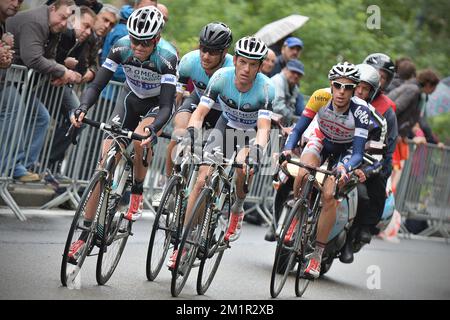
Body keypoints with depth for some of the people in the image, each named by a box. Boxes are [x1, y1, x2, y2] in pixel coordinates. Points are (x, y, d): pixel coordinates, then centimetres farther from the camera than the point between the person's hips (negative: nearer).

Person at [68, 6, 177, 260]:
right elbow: (97, 85, -22)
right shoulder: (121, 48, -24)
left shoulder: (167, 58, -32)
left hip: (157, 104, -3)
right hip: (131, 99, 3)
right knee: (106, 158, -10)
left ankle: (138, 191, -5)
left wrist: (152, 129, -54)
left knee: (140, 139, -35)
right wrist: (83, 109, -42)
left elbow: (167, 105, -35)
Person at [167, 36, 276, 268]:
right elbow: (200, 113, -26)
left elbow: (263, 128, -36)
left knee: (241, 167, -33)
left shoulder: (266, 88, -28)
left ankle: (237, 209, -1)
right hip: (226, 125, 2)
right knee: (202, 180, -11)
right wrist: (190, 136, -44)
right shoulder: (222, 77, -24)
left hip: (251, 133, -2)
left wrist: (256, 151, -54)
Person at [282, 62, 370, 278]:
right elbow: (298, 129, -24)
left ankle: (317, 255, -7)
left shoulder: (360, 110, -33)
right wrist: (287, 150, -43)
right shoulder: (321, 97, -29)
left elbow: (358, 153, -35)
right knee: (303, 174, -30)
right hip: (321, 139, 2)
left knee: (329, 196, -20)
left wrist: (346, 168, -56)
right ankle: (296, 217, -2)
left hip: (345, 151, -1)